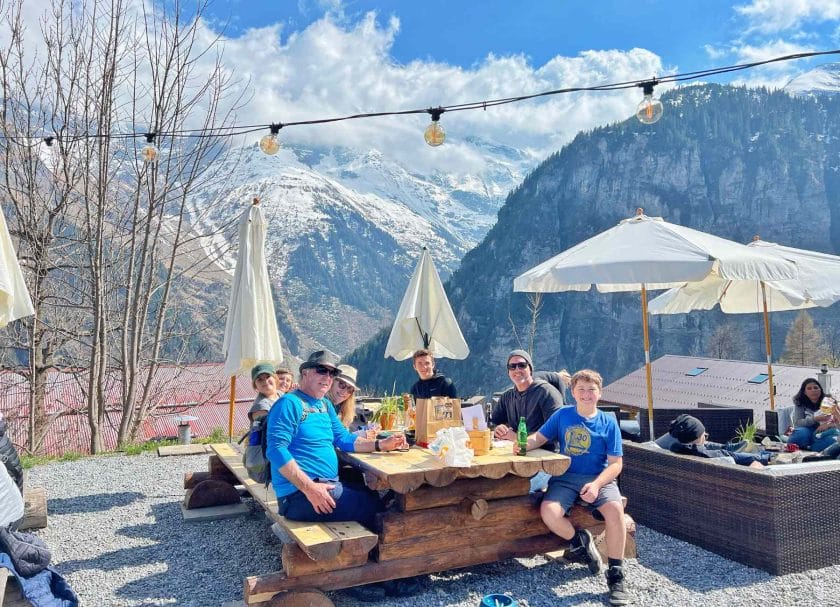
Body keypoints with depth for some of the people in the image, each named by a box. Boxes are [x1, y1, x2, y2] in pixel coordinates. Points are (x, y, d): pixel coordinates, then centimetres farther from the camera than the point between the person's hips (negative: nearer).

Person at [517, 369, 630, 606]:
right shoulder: (562, 415, 6)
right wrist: (524, 444, -17)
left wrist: (596, 484, -20)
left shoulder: (608, 422, 2)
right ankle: (580, 541, 5)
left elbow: (616, 463, -2)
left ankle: (615, 575, -13)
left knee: (615, 509, -32)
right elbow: (539, 437, 7)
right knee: (548, 512, -28)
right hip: (566, 477, 1)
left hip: (599, 478, -1)